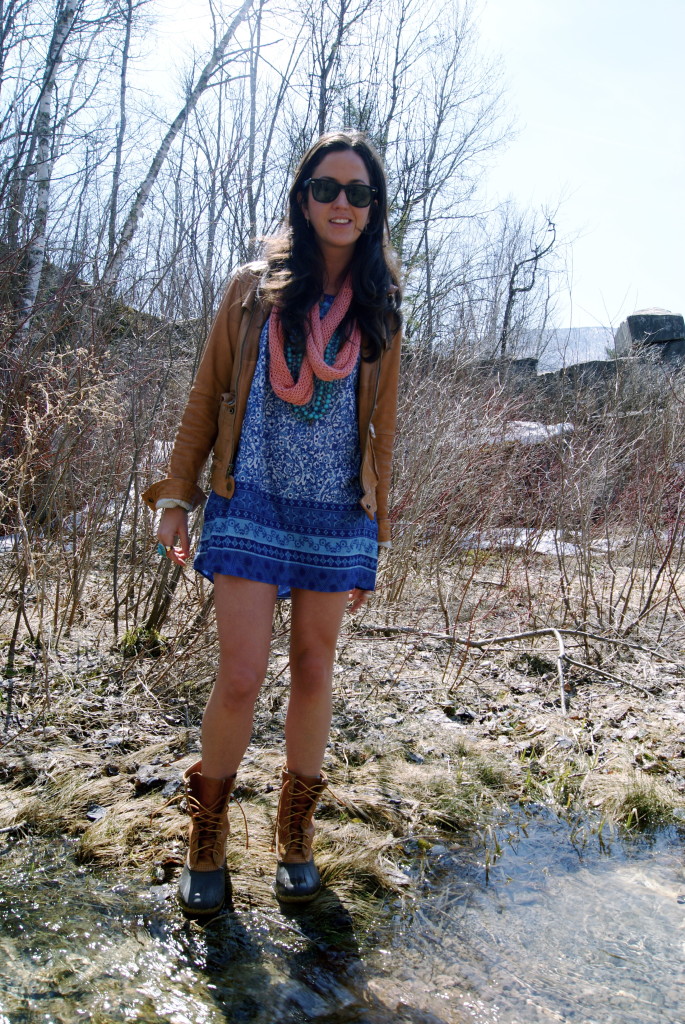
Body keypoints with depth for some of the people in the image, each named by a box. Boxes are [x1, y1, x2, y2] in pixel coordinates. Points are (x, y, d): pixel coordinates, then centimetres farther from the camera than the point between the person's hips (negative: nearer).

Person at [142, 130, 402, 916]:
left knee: (313, 674, 8)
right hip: (252, 507, -1)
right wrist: (175, 496, 1)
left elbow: (380, 429, 9)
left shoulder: (379, 311, 8)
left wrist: (375, 535, 8)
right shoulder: (253, 290, 5)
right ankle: (205, 843, 17)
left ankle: (296, 839, 26)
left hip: (337, 518, 2)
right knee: (240, 678, -6)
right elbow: (206, 399, 7)